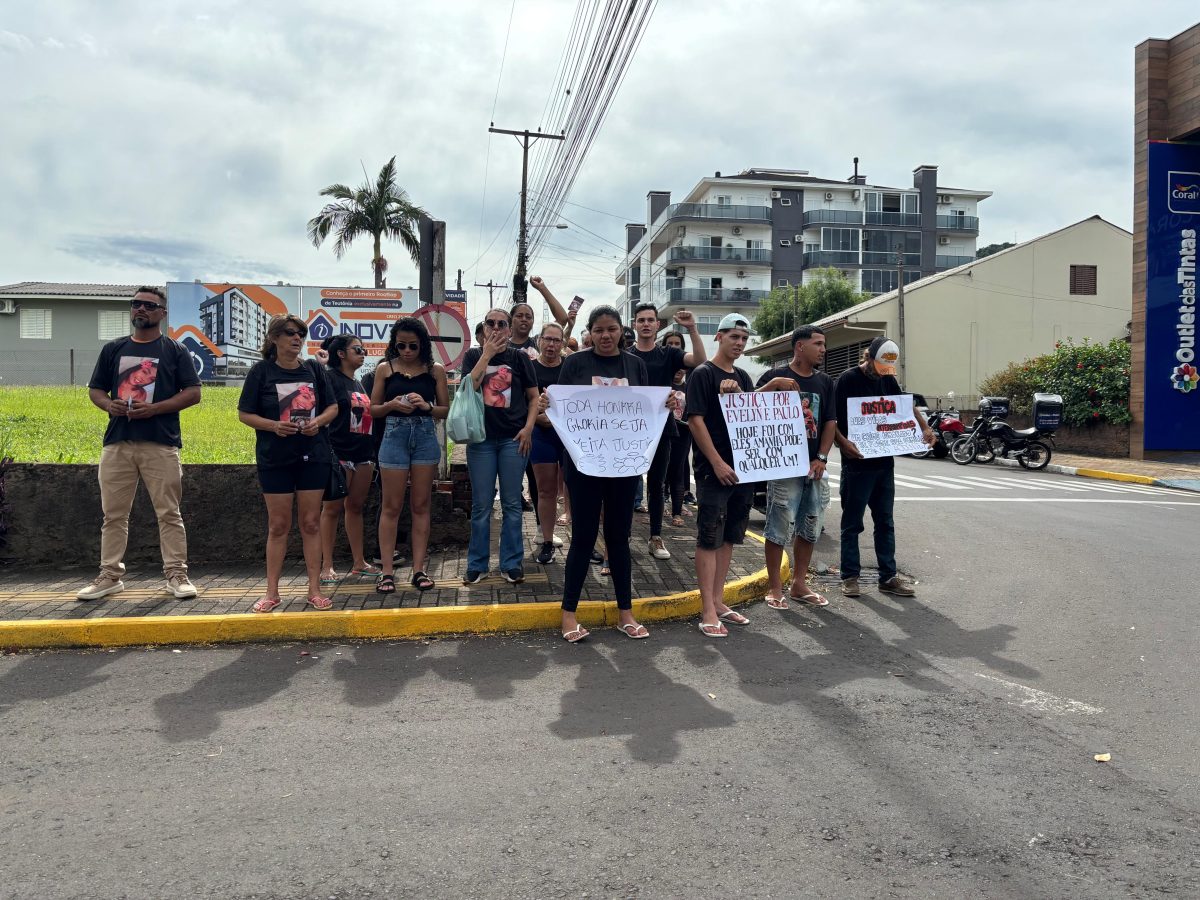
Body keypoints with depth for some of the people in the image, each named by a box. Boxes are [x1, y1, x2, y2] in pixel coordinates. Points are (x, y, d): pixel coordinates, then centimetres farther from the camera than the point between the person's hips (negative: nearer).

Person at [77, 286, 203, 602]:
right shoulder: (113, 349, 15)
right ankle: (110, 575, 17)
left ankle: (176, 574, 5)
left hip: (161, 444, -3)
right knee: (113, 514, 8)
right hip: (117, 443, 4)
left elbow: (193, 393, -1)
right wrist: (108, 404, -6)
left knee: (169, 513, -1)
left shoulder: (175, 350, 5)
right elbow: (95, 390, 17)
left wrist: (155, 408, -14)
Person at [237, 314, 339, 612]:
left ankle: (314, 589, 11)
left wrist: (318, 421, -10)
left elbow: (332, 407, 10)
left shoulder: (314, 369, 6)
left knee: (311, 523, 4)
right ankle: (272, 592, 14)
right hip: (275, 459, -1)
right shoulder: (261, 372, 0)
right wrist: (273, 425, -17)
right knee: (278, 525, 4)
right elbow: (245, 414, 0)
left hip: (314, 456, 2)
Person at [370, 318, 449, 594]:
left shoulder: (435, 370, 3)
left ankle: (419, 569, 10)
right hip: (395, 436, -1)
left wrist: (426, 406, -14)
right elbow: (373, 409, 6)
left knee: (421, 506, 5)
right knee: (391, 507, 1)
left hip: (426, 437, 1)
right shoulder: (385, 369, 4)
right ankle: (387, 571, 6)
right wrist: (391, 405, -14)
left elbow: (446, 410, 5)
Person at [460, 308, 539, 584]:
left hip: (513, 438, 0)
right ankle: (477, 564, 15)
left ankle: (512, 563, 13)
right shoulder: (473, 356, 7)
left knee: (512, 503, 4)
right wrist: (487, 354, -10)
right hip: (481, 437, 0)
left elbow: (534, 397, 6)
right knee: (481, 504, 4)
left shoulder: (519, 357, 6)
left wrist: (528, 427, -7)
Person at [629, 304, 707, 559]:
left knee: (656, 484, 9)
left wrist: (692, 328, -21)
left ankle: (656, 538, 17)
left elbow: (700, 361, -11)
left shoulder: (668, 354, 4)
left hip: (660, 428, 2)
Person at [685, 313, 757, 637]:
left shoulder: (743, 378, 14)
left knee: (729, 537, 11)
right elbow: (695, 420, -13)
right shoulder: (703, 374, -6)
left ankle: (718, 601, 21)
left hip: (742, 469, 7)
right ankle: (708, 611, 0)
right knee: (709, 538, -4)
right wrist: (717, 463, -18)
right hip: (713, 470, -7)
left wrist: (738, 394, -6)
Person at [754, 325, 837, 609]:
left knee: (810, 527, 11)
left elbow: (830, 422, 11)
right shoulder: (775, 376, -4)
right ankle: (775, 588, 7)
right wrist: (773, 384, -28)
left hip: (813, 466, 6)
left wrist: (822, 458, -1)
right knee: (779, 527, -4)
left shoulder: (825, 382, 12)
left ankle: (799, 585, 24)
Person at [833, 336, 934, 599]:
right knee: (852, 523, 3)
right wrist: (843, 442, -28)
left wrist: (924, 428, 4)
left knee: (885, 523, 10)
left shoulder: (888, 380, 10)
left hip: (884, 462, 6)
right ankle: (850, 577, 12)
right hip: (856, 463, -6)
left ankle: (888, 577, 17)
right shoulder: (848, 379, -8)